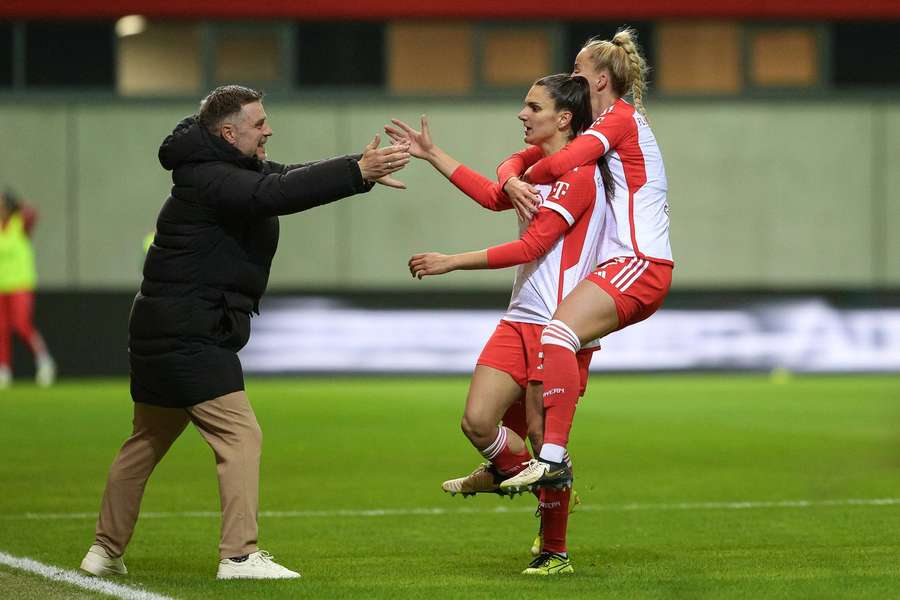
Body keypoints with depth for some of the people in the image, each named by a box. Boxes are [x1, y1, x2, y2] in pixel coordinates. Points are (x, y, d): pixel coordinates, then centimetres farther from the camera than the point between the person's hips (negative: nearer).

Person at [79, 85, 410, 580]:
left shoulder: (230, 171, 14)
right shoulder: (209, 179, -17)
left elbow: (289, 177, 12)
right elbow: (279, 193, -30)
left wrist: (361, 170, 0)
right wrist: (356, 172, -33)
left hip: (160, 333, 11)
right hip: (191, 334, -11)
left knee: (147, 441, 18)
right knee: (240, 435, -11)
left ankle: (106, 549, 25)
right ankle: (239, 554, -14)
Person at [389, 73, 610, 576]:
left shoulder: (578, 176, -14)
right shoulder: (539, 167, 15)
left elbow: (530, 247, -18)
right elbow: (494, 196, 30)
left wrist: (452, 262, -15)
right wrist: (432, 154, 30)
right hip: (521, 319, 8)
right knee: (477, 421, -4)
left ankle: (555, 553, 10)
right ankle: (509, 470, 26)